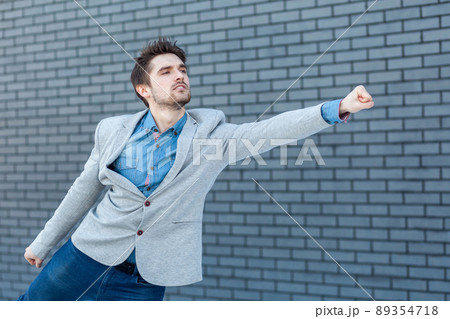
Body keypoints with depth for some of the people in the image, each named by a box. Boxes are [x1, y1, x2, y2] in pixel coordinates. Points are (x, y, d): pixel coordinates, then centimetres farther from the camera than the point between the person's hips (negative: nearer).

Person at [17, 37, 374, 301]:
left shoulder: (212, 134, -9)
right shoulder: (113, 130, -3)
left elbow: (273, 128, -22)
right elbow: (85, 190, 8)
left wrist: (338, 108, -35)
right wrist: (45, 241, 16)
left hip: (148, 276, -1)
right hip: (91, 252, 2)